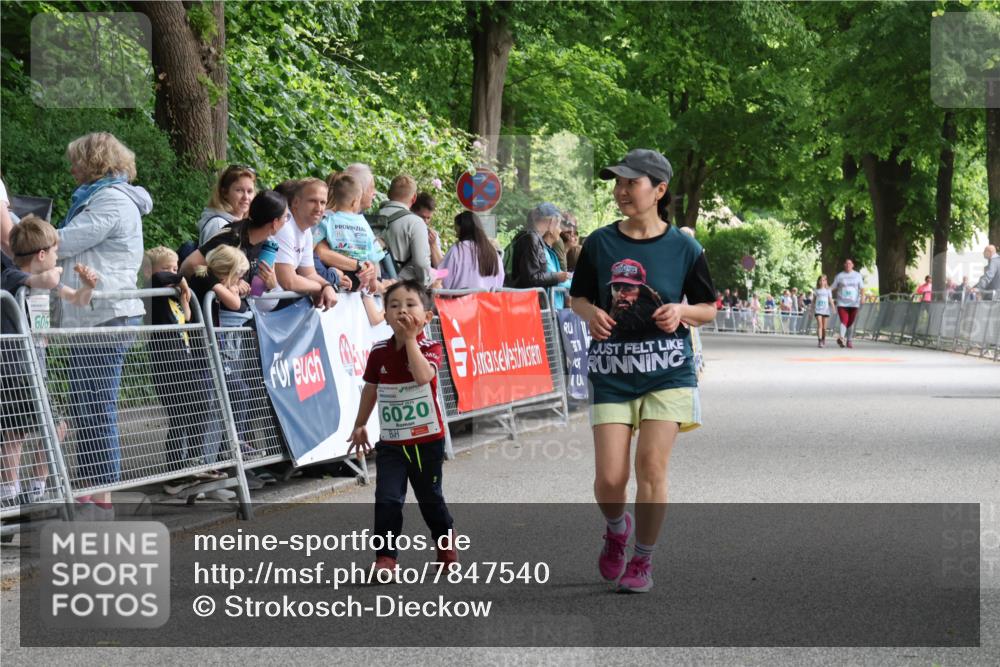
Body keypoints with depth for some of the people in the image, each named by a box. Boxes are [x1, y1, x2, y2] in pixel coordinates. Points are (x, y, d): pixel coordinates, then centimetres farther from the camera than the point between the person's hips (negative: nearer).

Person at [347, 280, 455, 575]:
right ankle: (385, 556, -6)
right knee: (387, 499, -9)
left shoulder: (429, 348, -11)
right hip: (391, 442, 2)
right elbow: (370, 389, 13)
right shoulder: (379, 352, -1)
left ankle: (446, 546, 35)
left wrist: (410, 338, -27)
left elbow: (423, 376, -33)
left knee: (430, 497, 14)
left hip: (427, 439, -2)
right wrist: (359, 426, 17)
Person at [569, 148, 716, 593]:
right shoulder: (599, 244, 2)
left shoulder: (683, 248, -1)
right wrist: (591, 314, -9)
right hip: (611, 372, 1)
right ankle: (617, 528, 30)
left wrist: (681, 311, -13)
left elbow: (708, 309, 8)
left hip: (667, 372, -1)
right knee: (609, 478, -5)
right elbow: (578, 297, 14)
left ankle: (643, 560, 10)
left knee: (651, 466, -9)